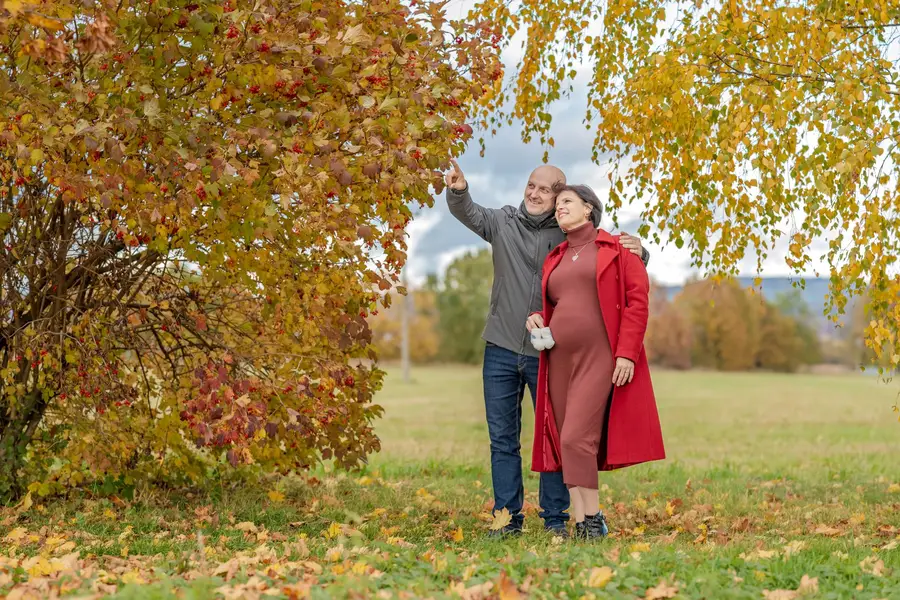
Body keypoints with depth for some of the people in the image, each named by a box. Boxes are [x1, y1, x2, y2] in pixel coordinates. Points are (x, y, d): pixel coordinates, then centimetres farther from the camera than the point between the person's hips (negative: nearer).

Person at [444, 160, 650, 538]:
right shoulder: (503, 223, 2)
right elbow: (469, 213, -15)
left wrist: (637, 252, -22)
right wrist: (458, 190, -38)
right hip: (501, 350, 2)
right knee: (503, 440, 8)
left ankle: (556, 521, 14)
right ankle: (508, 519, 17)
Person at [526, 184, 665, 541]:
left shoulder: (615, 250, 3)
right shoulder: (554, 259, 19)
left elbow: (638, 297, -4)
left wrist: (627, 352, -13)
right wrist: (537, 319, 5)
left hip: (600, 359, -6)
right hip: (559, 360, 6)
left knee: (576, 437, -16)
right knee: (564, 444, 2)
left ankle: (592, 520, -7)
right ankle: (581, 525, 7)